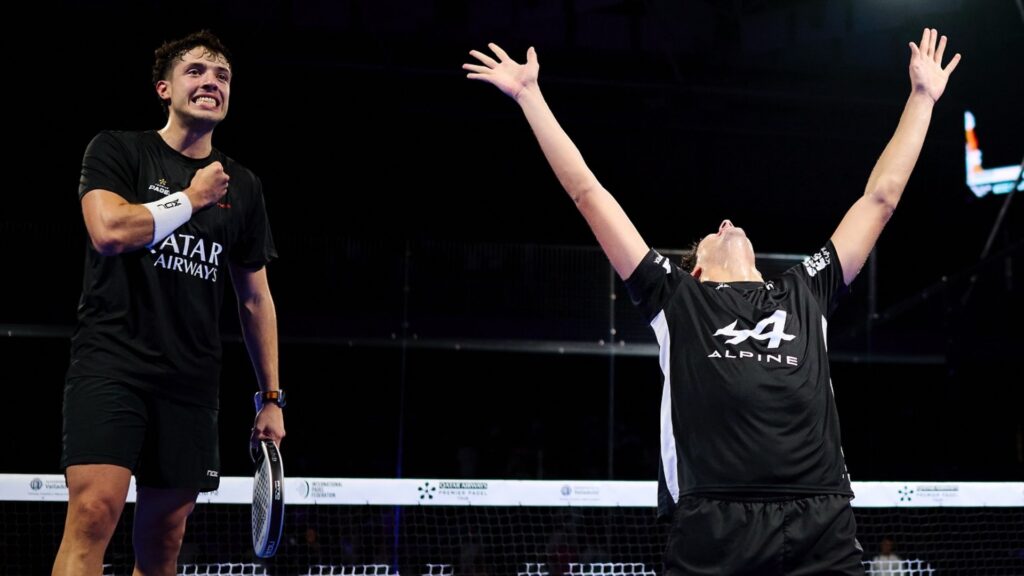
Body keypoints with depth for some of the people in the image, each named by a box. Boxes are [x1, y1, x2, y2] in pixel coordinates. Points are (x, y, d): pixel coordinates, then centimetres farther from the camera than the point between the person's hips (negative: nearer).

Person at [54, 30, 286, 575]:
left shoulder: (242, 186, 15)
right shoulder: (117, 150, 4)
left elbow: (256, 298, 19)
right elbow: (109, 230, -15)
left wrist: (271, 396, 16)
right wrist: (192, 197, -3)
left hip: (191, 381, 4)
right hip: (111, 361, -4)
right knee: (94, 511, -20)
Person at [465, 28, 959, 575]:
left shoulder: (805, 293, 25)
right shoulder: (677, 297, 18)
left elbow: (880, 196, 32)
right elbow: (587, 191, 21)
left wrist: (922, 96, 37)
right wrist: (530, 94, 25)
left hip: (823, 531, 2)